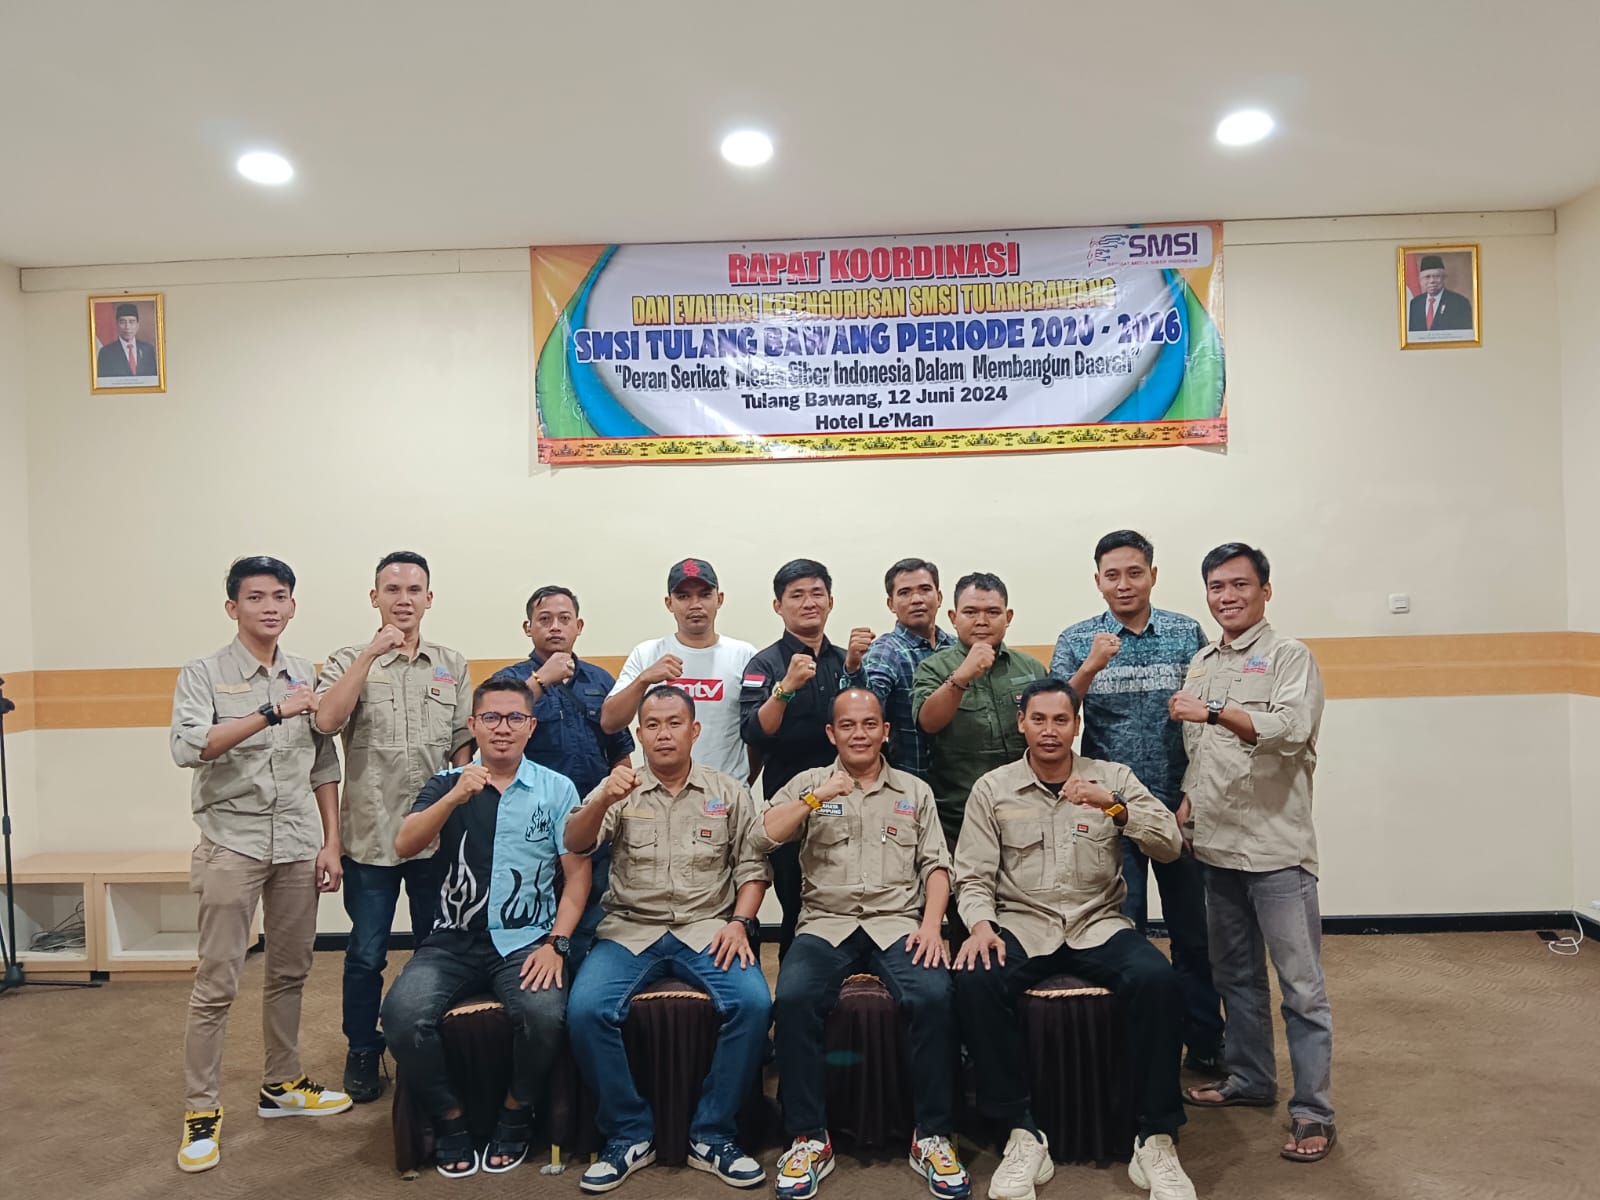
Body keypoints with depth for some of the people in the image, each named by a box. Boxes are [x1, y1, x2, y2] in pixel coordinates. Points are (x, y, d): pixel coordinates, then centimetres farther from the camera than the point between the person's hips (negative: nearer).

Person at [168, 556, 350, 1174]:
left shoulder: (306, 676, 9)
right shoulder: (204, 674, -3)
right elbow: (188, 747, -21)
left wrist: (331, 841, 6)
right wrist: (274, 712, -27)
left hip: (298, 844, 4)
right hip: (232, 842, -4)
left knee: (290, 973, 12)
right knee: (216, 982, -1)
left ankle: (281, 1085, 27)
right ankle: (202, 1110, 12)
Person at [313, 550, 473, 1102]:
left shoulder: (453, 667, 7)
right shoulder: (348, 662, 1)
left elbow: (464, 746, 8)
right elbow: (326, 721, -18)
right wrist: (371, 653, -19)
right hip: (370, 833, -1)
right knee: (366, 954, 9)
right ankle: (362, 1052, 28)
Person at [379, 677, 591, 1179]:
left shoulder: (557, 788, 5)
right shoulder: (446, 784, 8)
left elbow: (577, 873, 3)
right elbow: (404, 846, -8)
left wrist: (556, 943, -10)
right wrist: (454, 797, -24)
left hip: (526, 939, -1)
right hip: (454, 938, 2)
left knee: (544, 1015, -29)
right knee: (402, 1014, -25)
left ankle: (516, 1116, 3)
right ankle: (450, 1120, 3)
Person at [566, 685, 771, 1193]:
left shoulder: (729, 791, 8)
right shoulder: (620, 788, 7)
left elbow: (752, 866, 8)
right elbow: (575, 844, -8)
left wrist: (740, 922, -9)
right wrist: (604, 800, -28)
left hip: (709, 928, 0)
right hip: (630, 928, 0)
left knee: (752, 1002, -27)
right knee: (586, 1009, -26)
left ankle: (711, 1135, -6)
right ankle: (629, 1134, -4)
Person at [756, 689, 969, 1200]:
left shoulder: (915, 790, 15)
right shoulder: (809, 782, 11)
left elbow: (936, 865, 8)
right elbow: (765, 835, -3)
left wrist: (931, 923, -8)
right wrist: (817, 798, -13)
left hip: (898, 923, 1)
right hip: (825, 923, 0)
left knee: (934, 997, -29)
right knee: (793, 998, -30)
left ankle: (931, 1137, -10)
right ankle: (809, 1139, -13)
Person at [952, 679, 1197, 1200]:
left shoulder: (1113, 777, 5)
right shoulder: (992, 788, 4)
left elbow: (1170, 846, -4)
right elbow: (973, 875, 2)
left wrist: (1116, 806, -20)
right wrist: (980, 924, -18)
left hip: (1098, 923, 1)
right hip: (1022, 925, 0)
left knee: (1158, 981, -29)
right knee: (974, 982, -30)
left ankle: (1155, 1137, -11)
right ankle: (1022, 1133, -14)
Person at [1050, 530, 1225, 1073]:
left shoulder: (1187, 633, 2)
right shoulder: (1076, 641, 0)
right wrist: (1089, 668, -26)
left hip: (1179, 805, 1)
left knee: (1194, 929, 12)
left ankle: (1205, 1042, 28)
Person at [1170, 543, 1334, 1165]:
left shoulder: (1289, 656, -5)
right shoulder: (1201, 665, 14)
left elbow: (1291, 730, -22)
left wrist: (1214, 710, -26)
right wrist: (1185, 809, 10)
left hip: (1276, 849, -6)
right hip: (1217, 845, 7)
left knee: (1301, 984, 0)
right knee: (1235, 974, 17)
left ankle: (1312, 1110, 9)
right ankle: (1250, 1077, 32)